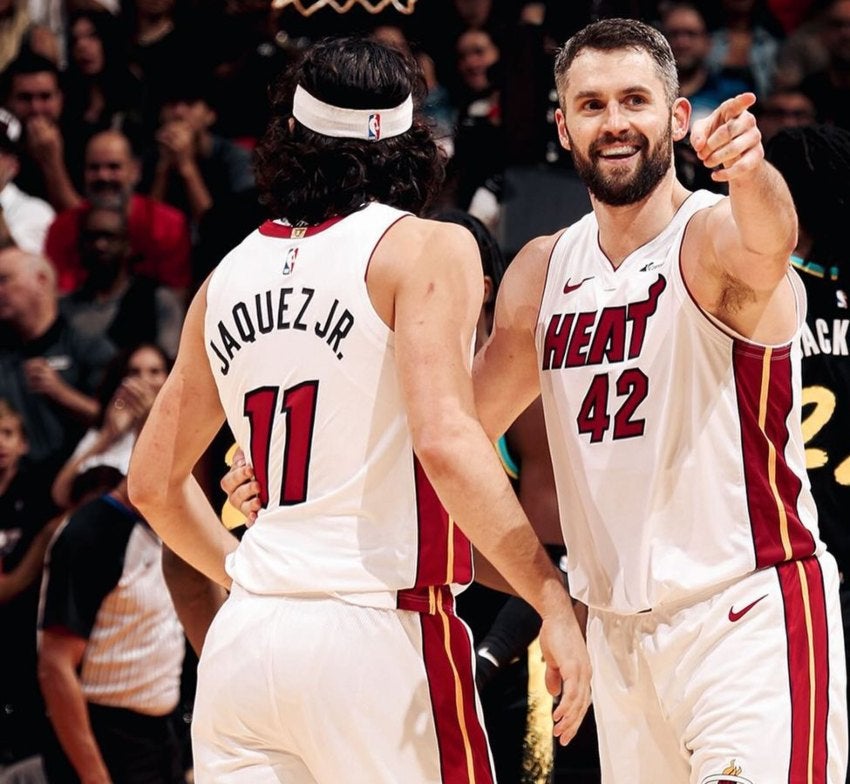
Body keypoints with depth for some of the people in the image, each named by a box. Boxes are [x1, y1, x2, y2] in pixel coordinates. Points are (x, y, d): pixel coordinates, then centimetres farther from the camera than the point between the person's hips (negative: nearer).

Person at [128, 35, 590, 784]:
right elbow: (445, 442, -17)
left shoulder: (231, 273, 14)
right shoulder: (427, 250, -3)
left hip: (241, 638, 5)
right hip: (376, 634, -5)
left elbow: (154, 482, 20)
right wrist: (555, 602, -14)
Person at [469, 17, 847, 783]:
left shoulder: (716, 239, -11)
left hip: (747, 617, -7)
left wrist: (749, 174, -59)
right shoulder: (541, 273, 9)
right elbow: (462, 423, 20)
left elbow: (768, 239, -36)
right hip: (617, 629, 7)